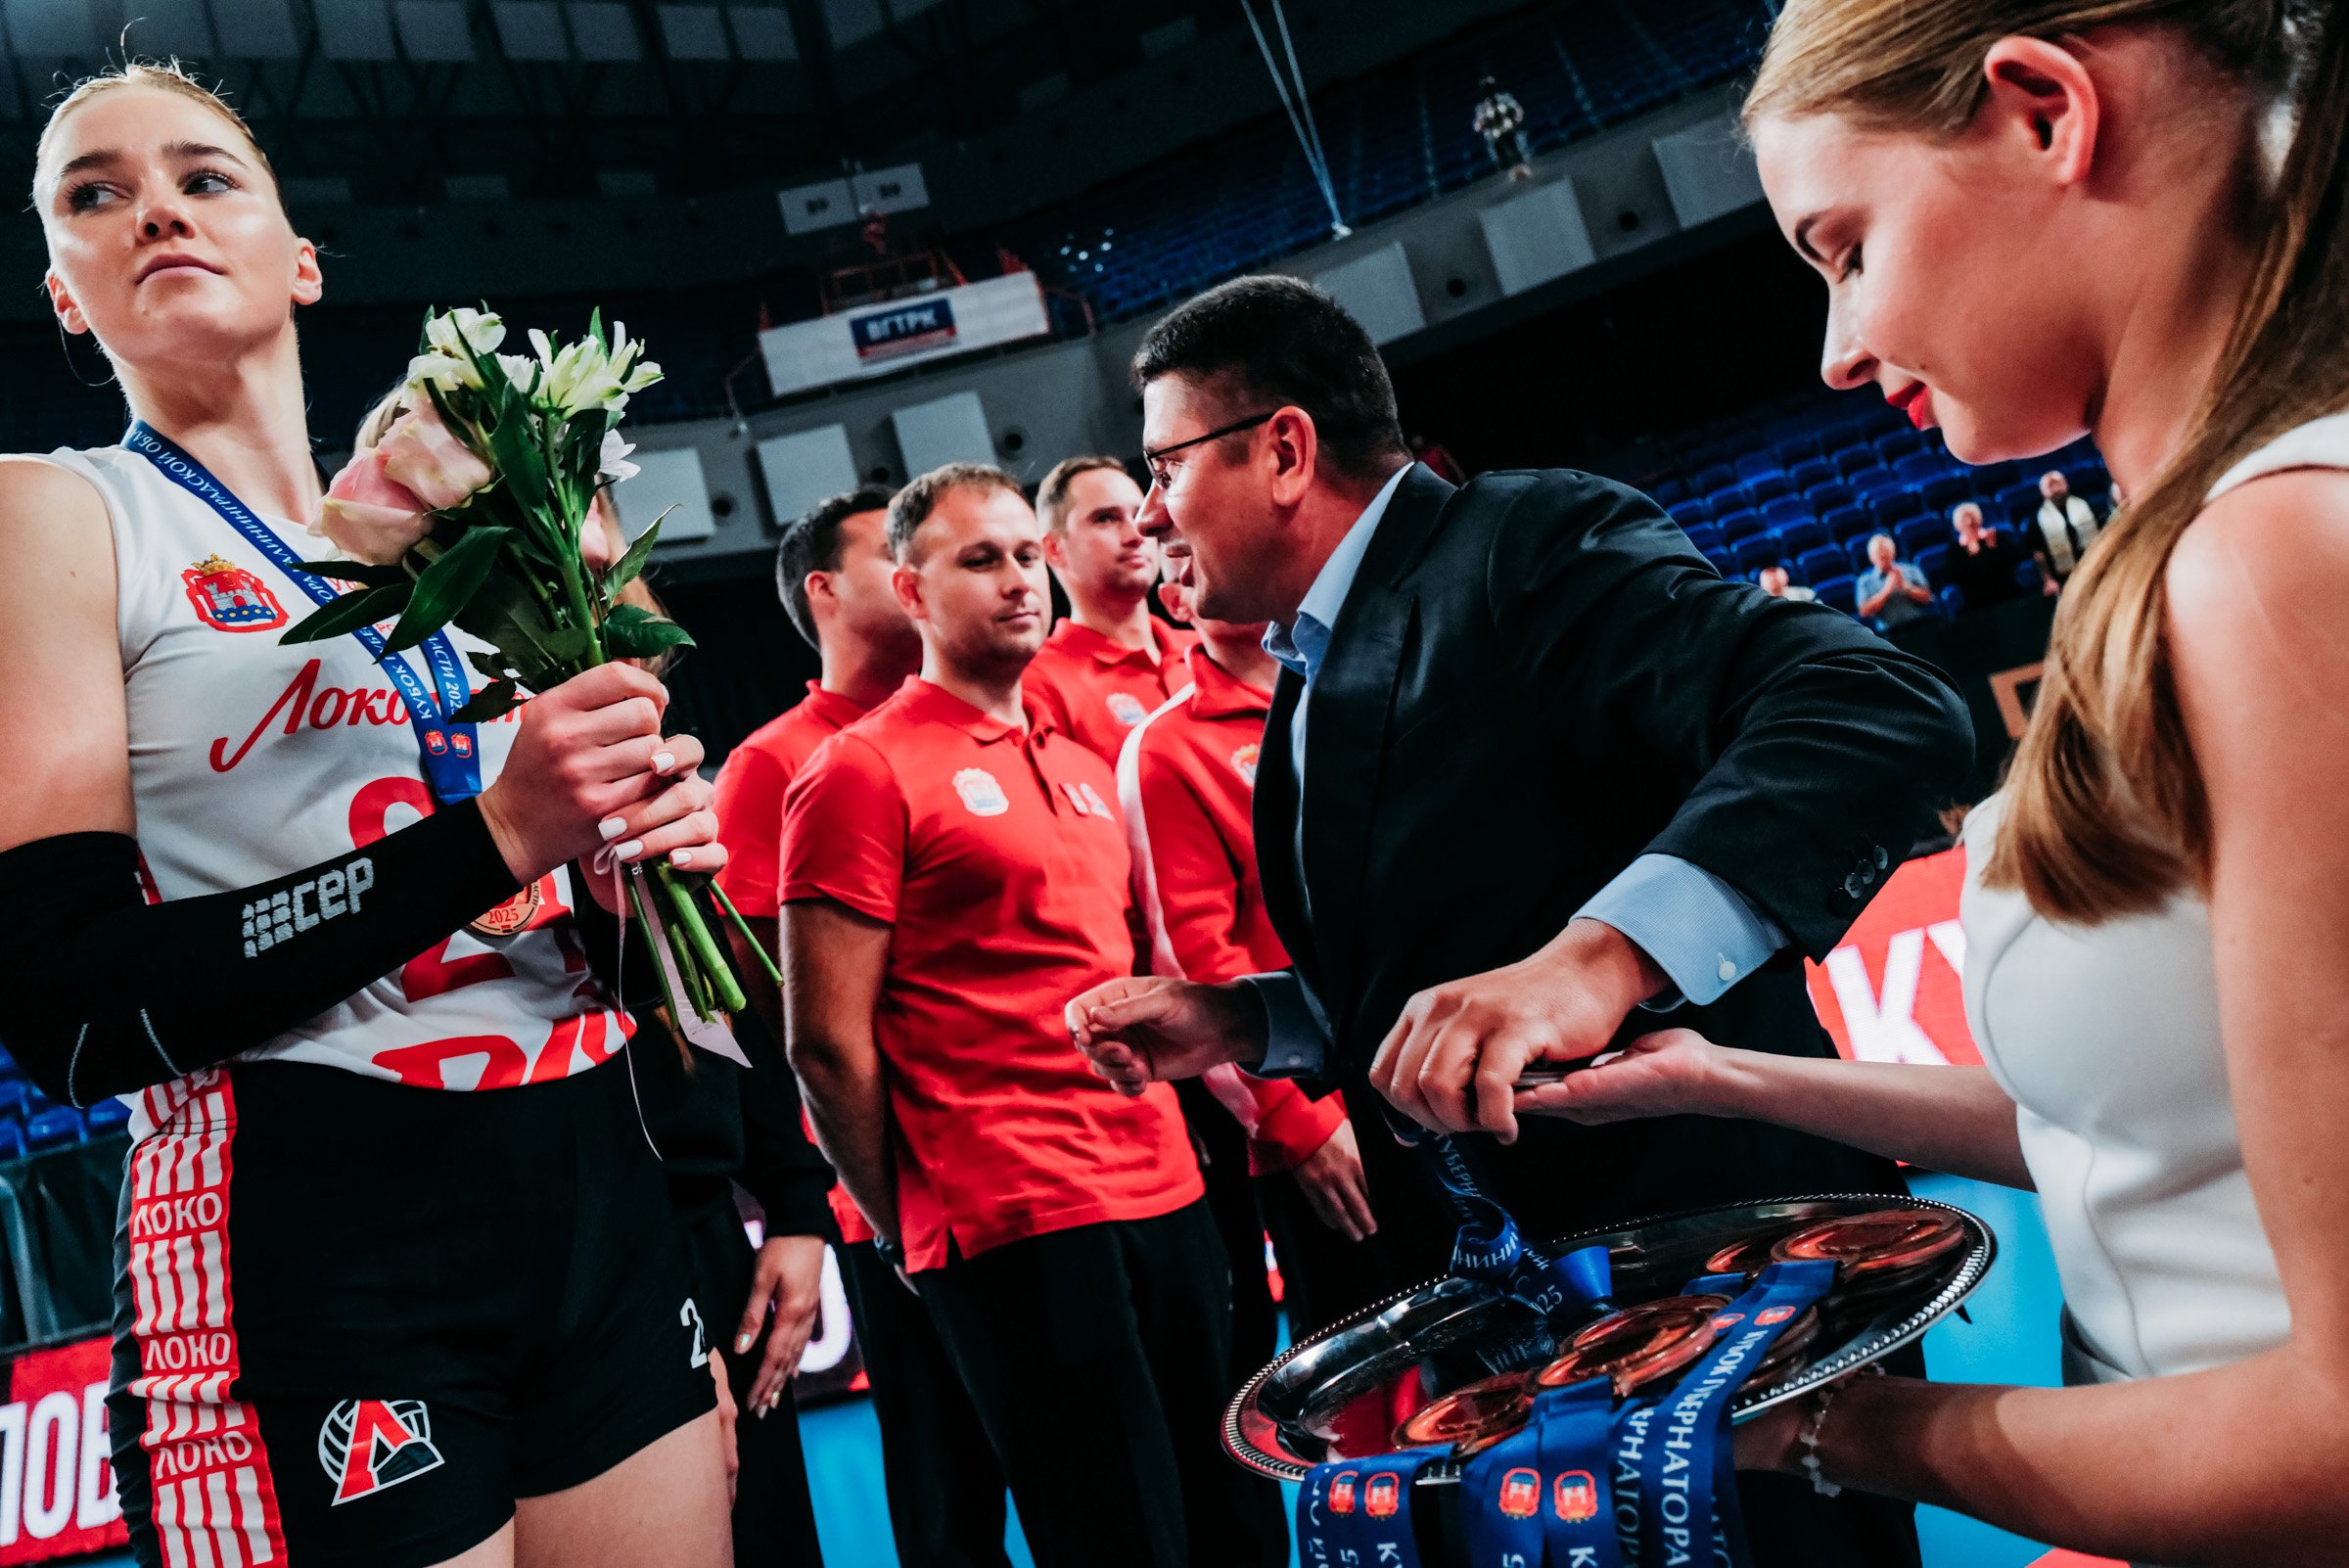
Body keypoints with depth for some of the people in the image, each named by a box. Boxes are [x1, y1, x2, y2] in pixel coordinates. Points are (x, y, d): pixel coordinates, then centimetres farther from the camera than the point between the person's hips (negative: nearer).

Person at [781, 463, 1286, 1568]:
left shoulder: (1087, 769, 19)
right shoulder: (863, 770, -5)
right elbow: (828, 1044, -8)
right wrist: (906, 1228, -1)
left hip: (1167, 1189, 7)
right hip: (1016, 1228, -7)